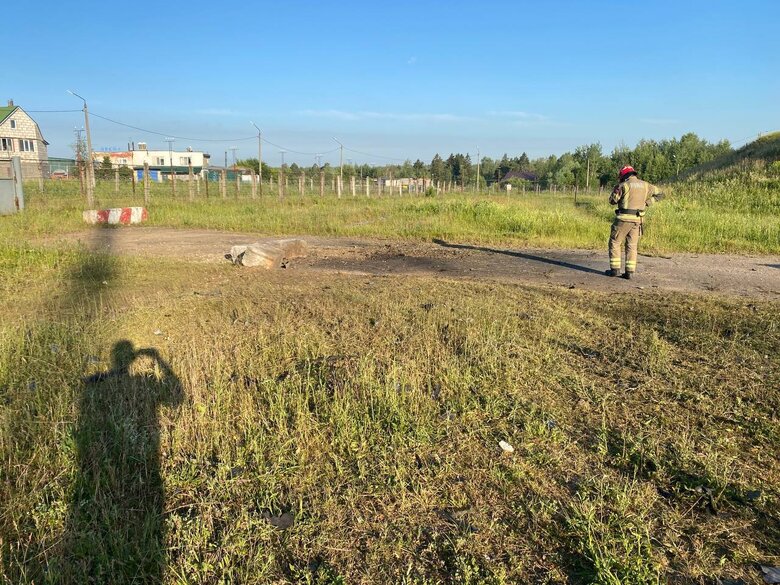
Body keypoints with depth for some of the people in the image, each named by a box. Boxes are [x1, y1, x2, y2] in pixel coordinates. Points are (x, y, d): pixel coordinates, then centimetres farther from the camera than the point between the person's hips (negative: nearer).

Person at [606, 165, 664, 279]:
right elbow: (659, 194, 19)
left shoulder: (623, 185, -7)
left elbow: (612, 200, 1)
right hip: (638, 220, 5)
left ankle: (615, 269, 5)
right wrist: (646, 202, 11)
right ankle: (629, 272, 6)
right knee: (632, 246, 11)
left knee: (615, 242, 9)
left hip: (624, 218, -5)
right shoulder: (645, 185, 9)